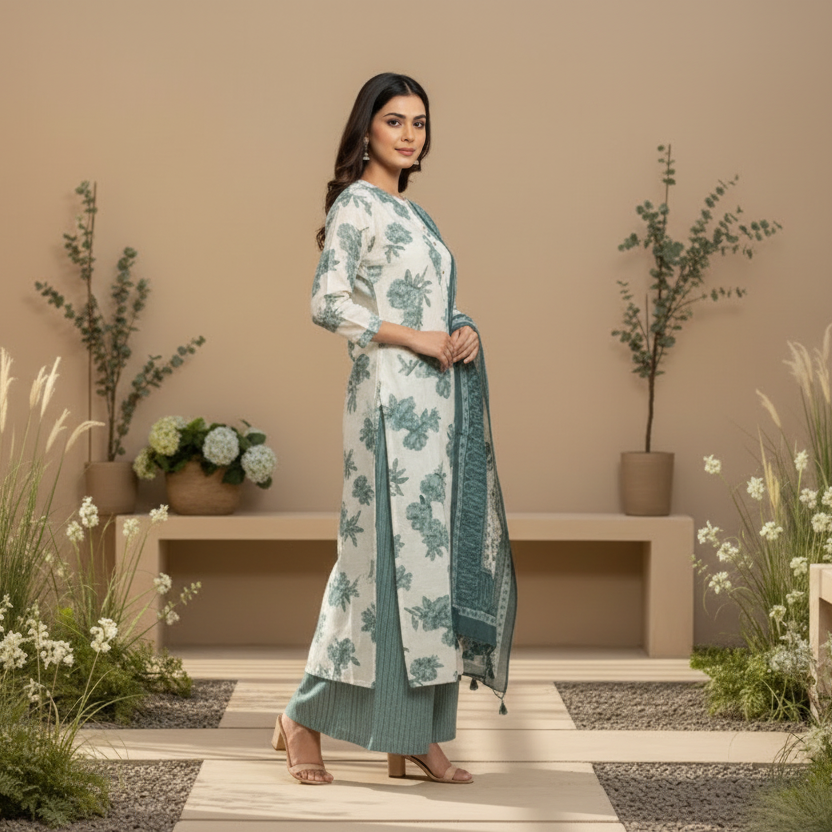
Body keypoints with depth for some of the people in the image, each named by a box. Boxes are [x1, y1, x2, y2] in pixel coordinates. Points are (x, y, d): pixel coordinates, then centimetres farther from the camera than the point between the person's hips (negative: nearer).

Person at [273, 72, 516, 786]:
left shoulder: (412, 213, 20)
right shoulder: (356, 204, -5)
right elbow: (328, 303, -15)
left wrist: (463, 330, 2)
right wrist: (415, 338, -14)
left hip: (438, 399, 9)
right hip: (392, 398, -9)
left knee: (445, 554, 5)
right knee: (394, 553, -8)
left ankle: (417, 736, 8)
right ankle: (305, 718, 5)